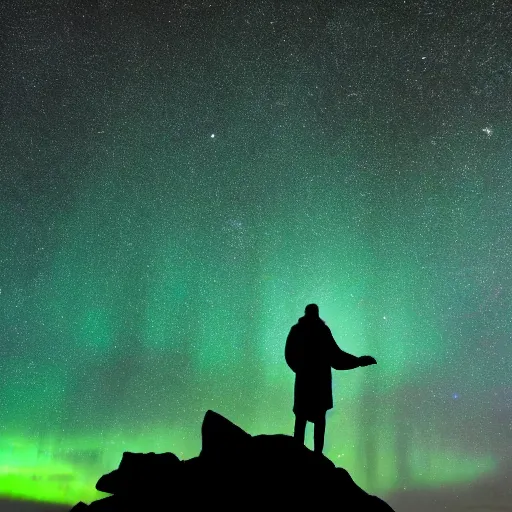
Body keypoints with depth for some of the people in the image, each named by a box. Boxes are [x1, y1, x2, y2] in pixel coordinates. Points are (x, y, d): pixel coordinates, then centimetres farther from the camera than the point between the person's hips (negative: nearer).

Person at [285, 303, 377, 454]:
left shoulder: (296, 330, 2)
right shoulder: (321, 330, -12)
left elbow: (289, 355, 9)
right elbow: (334, 355, -15)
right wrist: (360, 361, -8)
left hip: (303, 380, 4)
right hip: (319, 381, -4)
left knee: (301, 417, 11)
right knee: (319, 418, 6)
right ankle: (317, 453, 4)